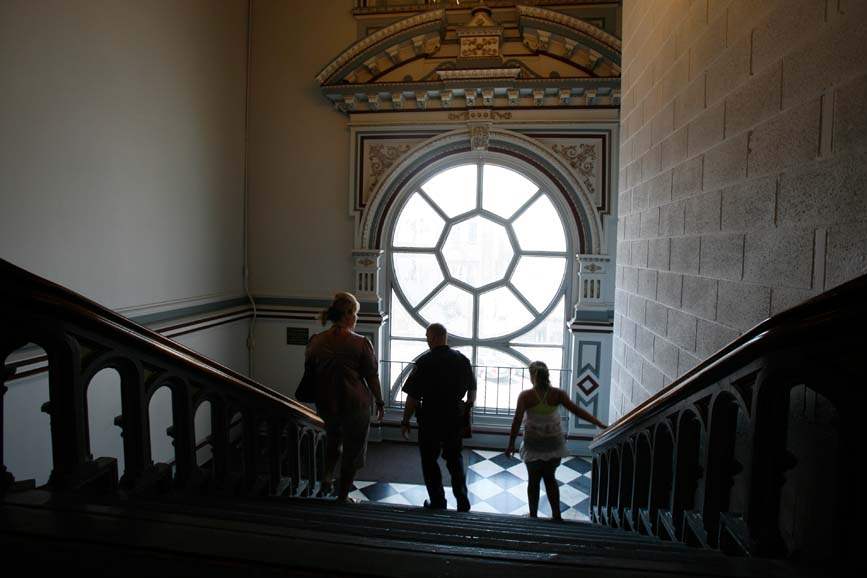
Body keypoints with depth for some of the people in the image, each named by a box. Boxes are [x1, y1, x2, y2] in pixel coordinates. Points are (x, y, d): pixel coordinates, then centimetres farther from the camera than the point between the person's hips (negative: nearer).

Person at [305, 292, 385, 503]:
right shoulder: (360, 343, -15)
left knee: (332, 438, 32)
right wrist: (380, 402, 4)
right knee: (352, 450, 14)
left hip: (325, 404, 4)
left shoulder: (315, 341, -3)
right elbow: (371, 376, -10)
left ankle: (327, 478, 21)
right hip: (355, 405, -4)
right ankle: (342, 497, 23)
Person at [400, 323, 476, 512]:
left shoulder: (424, 362, -16)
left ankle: (437, 503, 21)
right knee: (455, 459, 21)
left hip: (430, 420, -4)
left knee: (430, 461, 14)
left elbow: (412, 396, -15)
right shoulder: (462, 360, -1)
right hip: (455, 419, 5)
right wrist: (467, 409, 26)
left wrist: (405, 421, -4)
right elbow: (472, 390, 11)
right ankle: (463, 502, 22)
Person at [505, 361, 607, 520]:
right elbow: (577, 411, -12)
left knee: (534, 480, 14)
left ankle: (533, 516, 23)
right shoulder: (558, 394, -11)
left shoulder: (525, 396, -16)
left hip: (533, 444, -2)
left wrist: (511, 444, -4)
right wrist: (600, 424, -8)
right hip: (554, 443, 3)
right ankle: (556, 515, 24)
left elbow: (517, 421, -14)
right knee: (549, 477, 21)